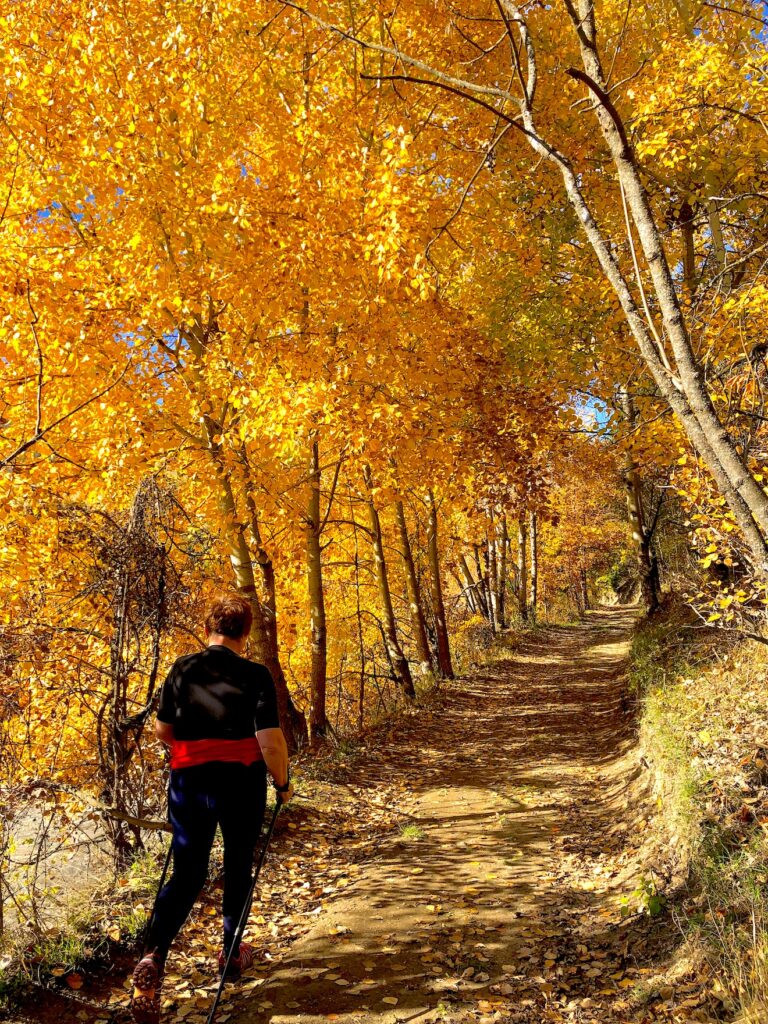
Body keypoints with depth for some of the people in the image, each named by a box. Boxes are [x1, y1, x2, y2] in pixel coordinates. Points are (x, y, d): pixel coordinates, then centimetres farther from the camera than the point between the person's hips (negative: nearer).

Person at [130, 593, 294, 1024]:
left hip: (189, 782, 2)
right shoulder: (255, 675, -12)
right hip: (242, 782, -2)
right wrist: (283, 782, -1)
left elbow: (162, 730, 7)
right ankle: (232, 953, 34)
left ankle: (154, 956, -10)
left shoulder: (182, 670, -1)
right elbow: (270, 740, -17)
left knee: (187, 875, 10)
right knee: (238, 868, 19)